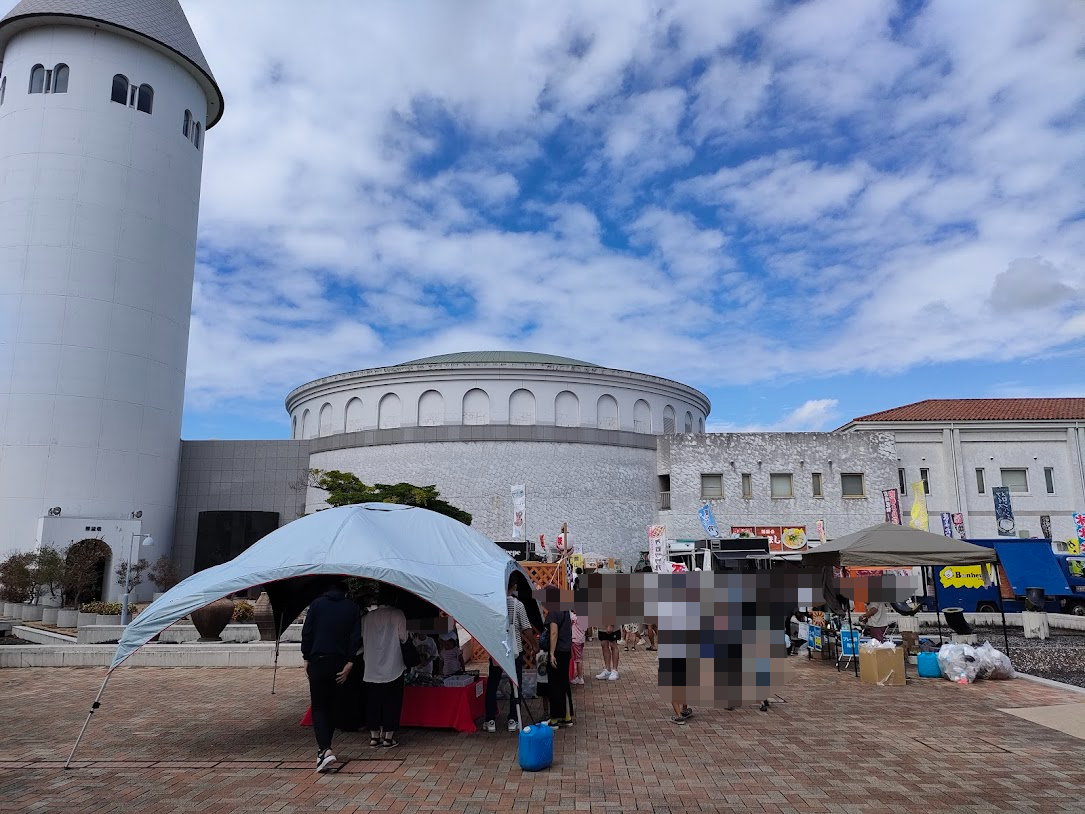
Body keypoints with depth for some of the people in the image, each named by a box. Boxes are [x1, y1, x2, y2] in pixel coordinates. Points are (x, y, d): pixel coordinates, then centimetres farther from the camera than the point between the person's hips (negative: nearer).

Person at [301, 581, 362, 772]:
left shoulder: (317, 604, 1)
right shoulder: (352, 608, 5)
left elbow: (307, 632, -1)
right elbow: (356, 637, -1)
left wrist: (307, 658, 6)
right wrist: (349, 663, 0)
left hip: (318, 662, -2)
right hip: (340, 663, 2)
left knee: (318, 707, 0)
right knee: (333, 707, 16)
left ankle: (325, 750, -16)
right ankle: (324, 747, 25)